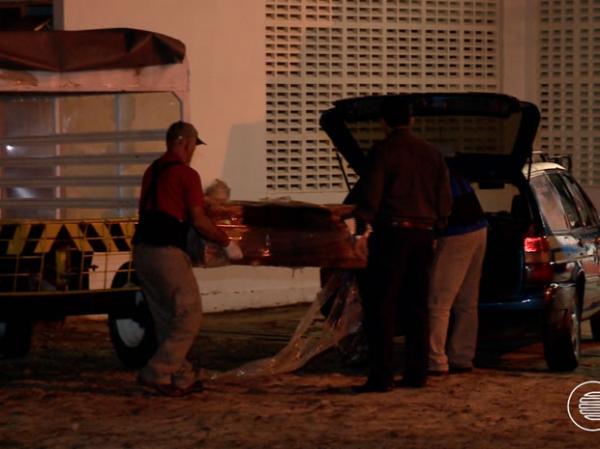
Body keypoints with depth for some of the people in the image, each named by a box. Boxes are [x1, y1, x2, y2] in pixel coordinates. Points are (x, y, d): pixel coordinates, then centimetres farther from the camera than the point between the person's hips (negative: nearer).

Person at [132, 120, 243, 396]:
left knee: (166, 320, 14)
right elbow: (199, 221, -9)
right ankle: (156, 372, -8)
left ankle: (183, 378, 17)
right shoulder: (186, 174, -7)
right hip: (167, 252, -8)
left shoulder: (152, 171, 17)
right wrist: (227, 243, 3)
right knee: (189, 316, -1)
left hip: (142, 250, 8)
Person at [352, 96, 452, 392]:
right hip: (423, 235, 6)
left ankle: (381, 376, -10)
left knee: (380, 307, -5)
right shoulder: (432, 154, 11)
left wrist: (361, 223, -3)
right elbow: (444, 201, 12)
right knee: (416, 307, 13)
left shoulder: (384, 151, -8)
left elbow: (370, 195, -13)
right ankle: (417, 373, 14)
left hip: (392, 234, -6)